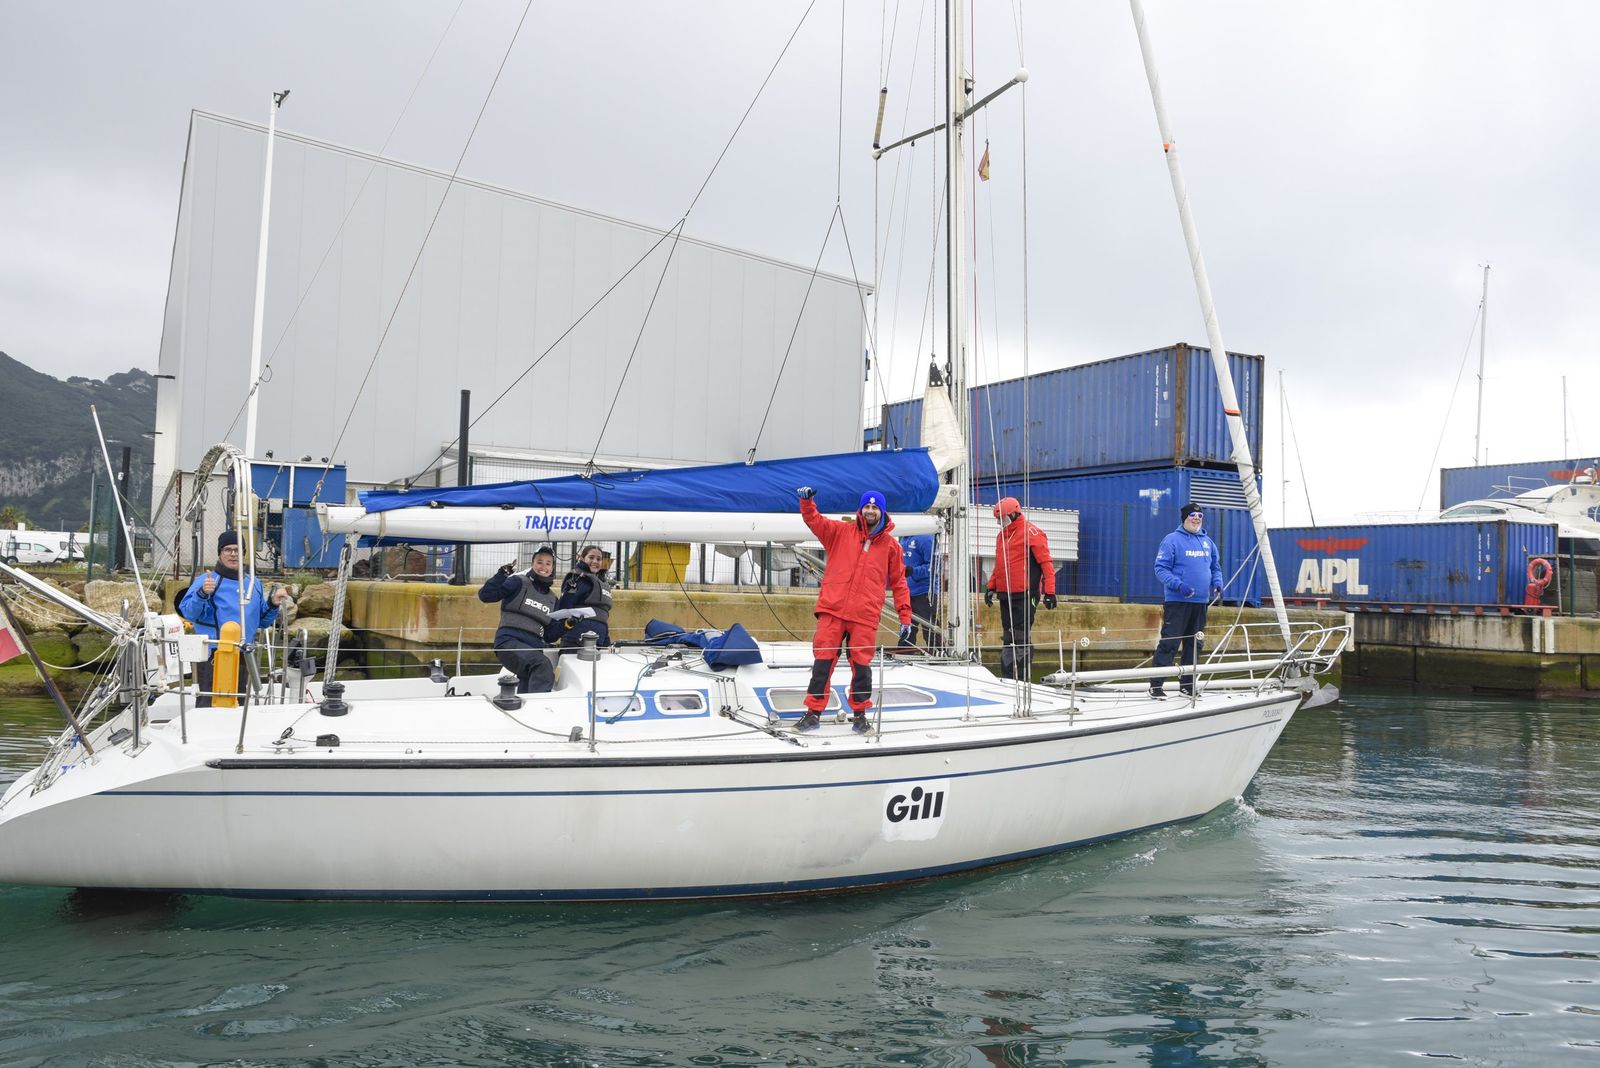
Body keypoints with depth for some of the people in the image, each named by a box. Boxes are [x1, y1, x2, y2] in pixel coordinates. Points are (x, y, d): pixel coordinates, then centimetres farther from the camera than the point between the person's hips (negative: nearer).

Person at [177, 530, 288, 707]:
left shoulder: (254, 583, 15)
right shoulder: (206, 580, -3)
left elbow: (262, 621, 21)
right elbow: (187, 612, -16)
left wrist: (273, 604, 3)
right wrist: (202, 594, -33)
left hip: (243, 657, 6)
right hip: (212, 657, -6)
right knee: (208, 705, -9)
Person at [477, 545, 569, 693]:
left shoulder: (552, 599, 22)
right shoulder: (518, 583, 6)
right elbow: (485, 596, -4)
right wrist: (502, 574, -12)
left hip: (534, 648, 6)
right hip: (509, 642, -6)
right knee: (543, 665, -34)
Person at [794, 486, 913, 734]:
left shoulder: (891, 545, 10)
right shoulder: (841, 531, 10)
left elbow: (898, 582, 13)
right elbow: (814, 520, 1)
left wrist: (905, 615, 9)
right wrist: (807, 501, -19)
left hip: (865, 617, 0)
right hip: (832, 610, 0)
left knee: (861, 664, 1)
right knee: (823, 661, 1)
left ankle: (860, 713, 18)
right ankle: (814, 712, 11)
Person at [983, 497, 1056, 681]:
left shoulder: (1031, 533, -7)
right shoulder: (1001, 535, 18)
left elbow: (1046, 563, -9)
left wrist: (1049, 592, -14)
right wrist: (991, 587, 18)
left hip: (1024, 595, -7)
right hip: (1005, 595, 8)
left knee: (1022, 637, -7)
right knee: (1008, 637, 8)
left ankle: (1022, 679, -2)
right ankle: (1008, 677, 12)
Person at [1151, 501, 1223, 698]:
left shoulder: (1208, 542, 14)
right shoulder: (1172, 540, -5)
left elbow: (1216, 567, 22)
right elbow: (1161, 569, -9)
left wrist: (1217, 584, 2)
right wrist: (1178, 585, -23)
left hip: (1201, 602, 6)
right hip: (1177, 601, -6)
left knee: (1194, 644, 11)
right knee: (1169, 643, -9)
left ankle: (1187, 685, 20)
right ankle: (1156, 685, -7)